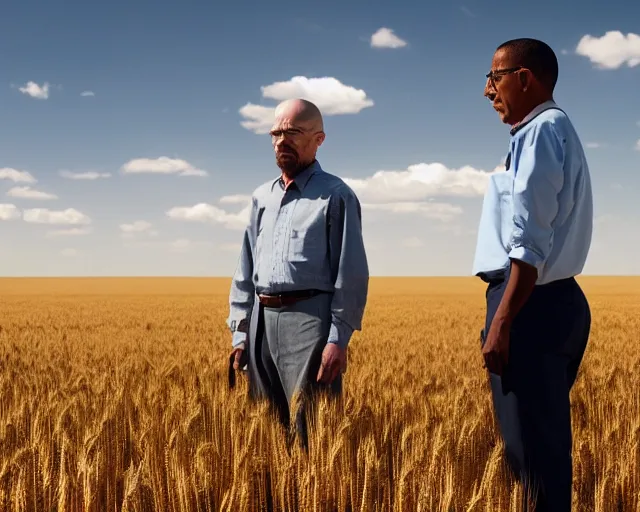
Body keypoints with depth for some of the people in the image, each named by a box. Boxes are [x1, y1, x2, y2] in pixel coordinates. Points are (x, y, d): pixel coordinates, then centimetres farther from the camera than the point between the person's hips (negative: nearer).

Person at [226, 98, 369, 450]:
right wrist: (240, 331, 11)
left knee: (309, 431, -6)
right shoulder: (261, 196, 17)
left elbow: (352, 274, -6)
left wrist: (338, 339, -13)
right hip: (262, 319, 6)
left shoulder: (336, 196, -1)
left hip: (309, 318, -6)